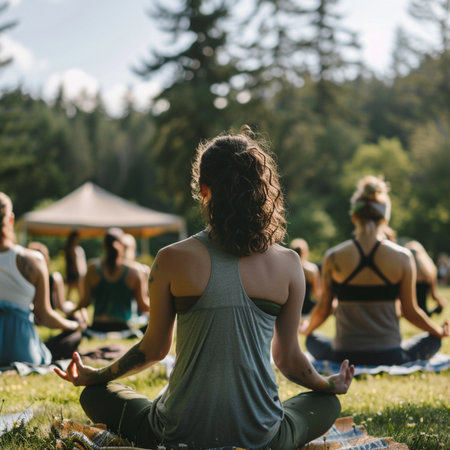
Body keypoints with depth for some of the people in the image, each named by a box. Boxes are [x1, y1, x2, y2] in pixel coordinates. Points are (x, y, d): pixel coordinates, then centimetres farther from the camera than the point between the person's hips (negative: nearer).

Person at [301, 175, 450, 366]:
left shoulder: (333, 257, -5)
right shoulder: (403, 257, -7)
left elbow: (323, 309, 3)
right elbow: (410, 312, -1)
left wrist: (306, 329, 25)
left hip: (344, 357, 1)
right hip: (389, 356, -1)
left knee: (312, 340, 32)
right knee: (433, 340, 25)